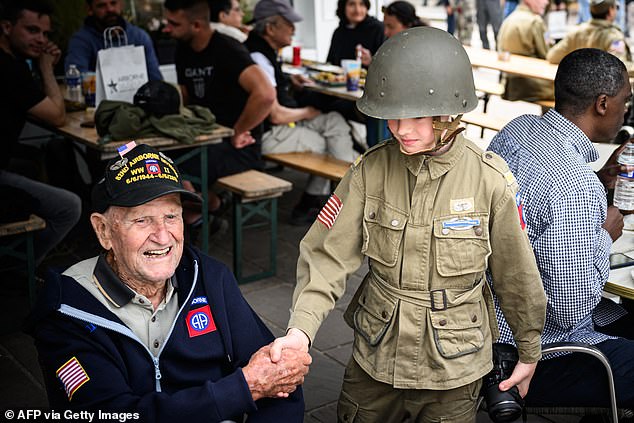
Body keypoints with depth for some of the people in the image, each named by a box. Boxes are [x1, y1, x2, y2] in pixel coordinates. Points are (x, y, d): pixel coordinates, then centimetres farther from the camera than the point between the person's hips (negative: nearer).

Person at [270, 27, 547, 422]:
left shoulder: (490, 180, -16)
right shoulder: (371, 169, -11)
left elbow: (518, 275, -5)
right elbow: (329, 254, -14)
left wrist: (530, 352, 6)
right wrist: (301, 328, -29)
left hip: (453, 366, -2)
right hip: (376, 357, 2)